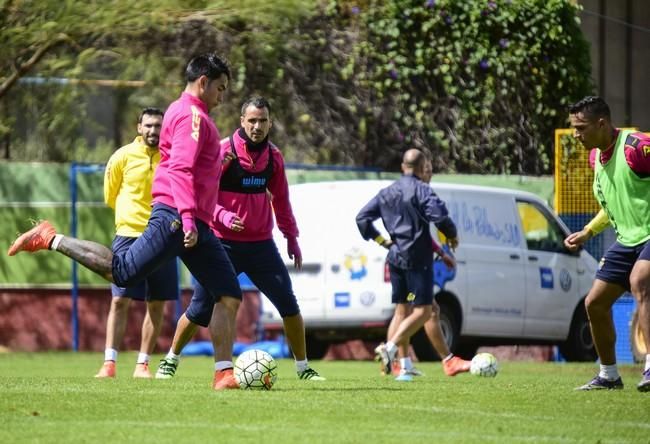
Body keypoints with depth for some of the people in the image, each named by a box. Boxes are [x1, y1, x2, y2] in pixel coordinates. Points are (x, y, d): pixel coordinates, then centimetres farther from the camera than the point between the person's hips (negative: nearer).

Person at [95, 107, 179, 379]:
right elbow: (111, 196, 11)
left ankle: (142, 364, 11)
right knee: (120, 300, -7)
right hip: (128, 235, -2)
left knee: (157, 305, 3)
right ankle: (109, 363, -6)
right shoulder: (123, 157, -1)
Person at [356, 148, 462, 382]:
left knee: (402, 310, 13)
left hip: (395, 258, 7)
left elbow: (362, 218, 12)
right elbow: (439, 215, -22)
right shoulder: (421, 189, -9)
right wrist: (452, 236, -5)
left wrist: (381, 240, 15)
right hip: (417, 259, -7)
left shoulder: (386, 192, 12)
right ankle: (390, 347, -25)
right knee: (423, 311, -8)